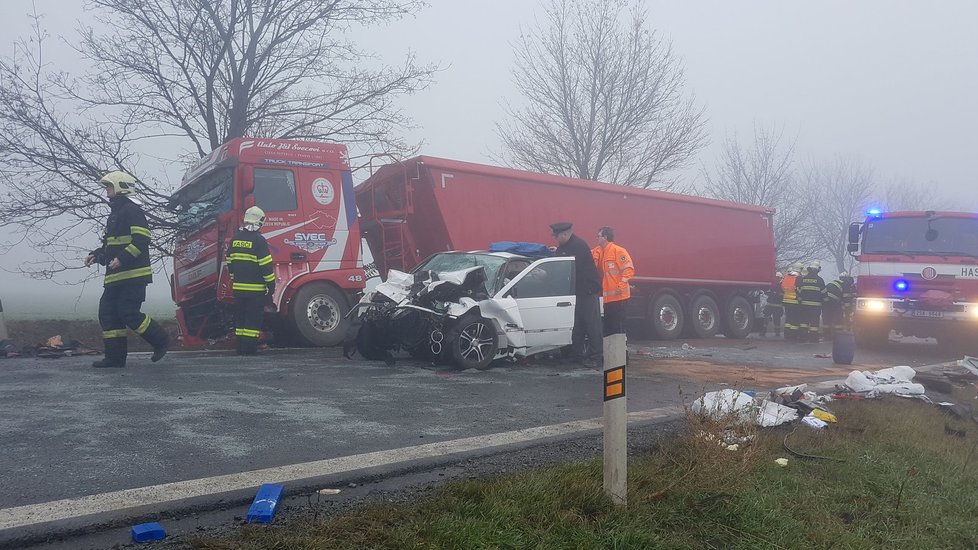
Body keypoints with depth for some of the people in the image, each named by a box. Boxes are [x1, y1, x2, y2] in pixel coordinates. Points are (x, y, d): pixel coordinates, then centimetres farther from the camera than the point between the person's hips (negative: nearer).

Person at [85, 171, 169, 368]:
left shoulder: (132, 210, -8)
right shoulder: (114, 214, 23)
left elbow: (142, 239, -18)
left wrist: (122, 259, -25)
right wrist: (96, 255, 12)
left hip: (133, 274, -10)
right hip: (115, 276, 10)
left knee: (129, 314, -12)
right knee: (107, 313, 6)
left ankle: (161, 340, 4)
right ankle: (115, 356, 10)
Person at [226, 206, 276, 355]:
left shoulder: (235, 239, 9)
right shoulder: (259, 240, -12)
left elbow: (229, 262, 15)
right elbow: (266, 265, -13)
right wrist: (271, 284, -6)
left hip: (238, 287, 6)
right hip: (255, 288, -6)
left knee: (240, 316, 12)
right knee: (253, 317, 0)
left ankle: (239, 346, 16)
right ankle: (249, 347, 0)